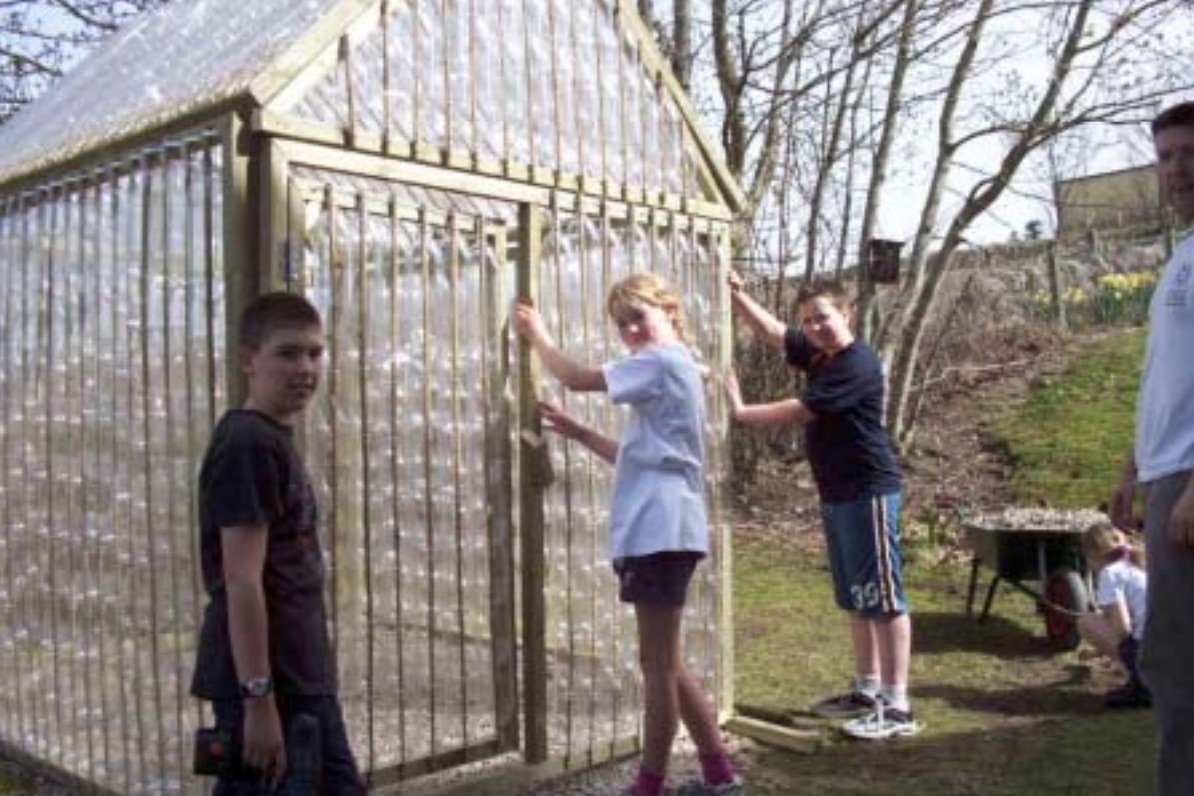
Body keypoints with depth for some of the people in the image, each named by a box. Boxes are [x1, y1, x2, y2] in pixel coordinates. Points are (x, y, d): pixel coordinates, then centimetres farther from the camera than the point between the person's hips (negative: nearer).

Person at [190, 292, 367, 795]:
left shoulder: (276, 440, 13)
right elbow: (242, 580, -21)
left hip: (301, 676, 10)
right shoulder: (247, 443, -16)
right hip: (264, 683, -10)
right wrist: (258, 699, -21)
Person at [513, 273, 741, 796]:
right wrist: (576, 432, 17)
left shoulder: (661, 362, -8)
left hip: (659, 531, -11)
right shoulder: (671, 367, 23)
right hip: (659, 531, 11)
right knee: (665, 664, 16)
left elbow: (576, 377, -14)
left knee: (658, 665, -2)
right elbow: (634, 457, 25)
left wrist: (537, 335, 3)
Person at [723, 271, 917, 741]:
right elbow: (771, 331, 21)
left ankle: (897, 707, -3)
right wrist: (736, 296, 7)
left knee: (883, 597, -7)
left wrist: (740, 412, -10)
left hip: (868, 494, -10)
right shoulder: (818, 354, 11)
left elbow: (799, 412, -19)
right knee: (856, 599, 16)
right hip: (836, 495, 10)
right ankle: (867, 690, 27)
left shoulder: (857, 365, -17)